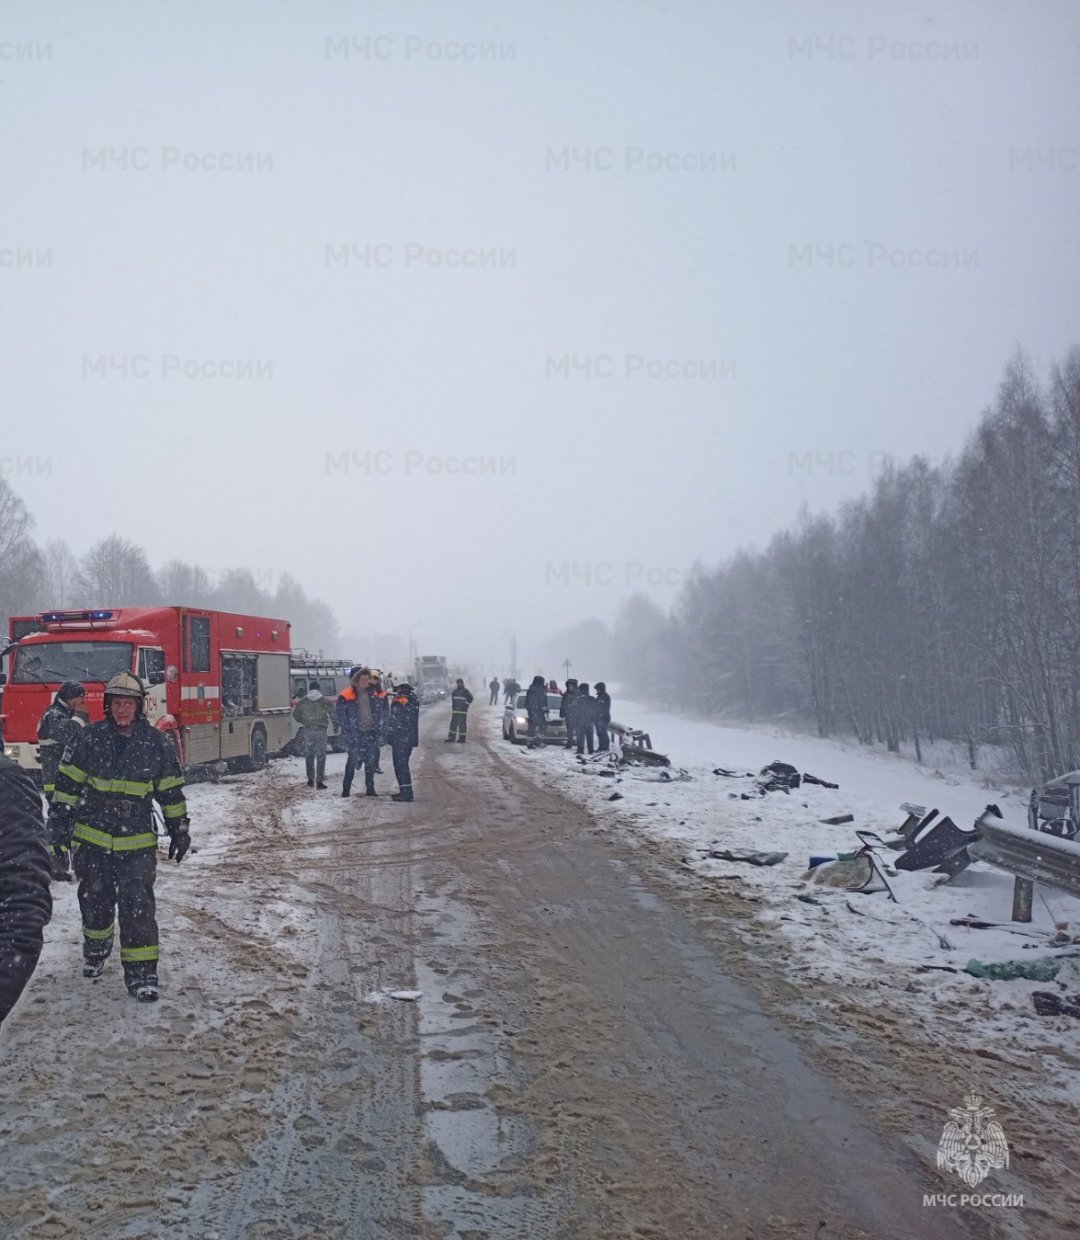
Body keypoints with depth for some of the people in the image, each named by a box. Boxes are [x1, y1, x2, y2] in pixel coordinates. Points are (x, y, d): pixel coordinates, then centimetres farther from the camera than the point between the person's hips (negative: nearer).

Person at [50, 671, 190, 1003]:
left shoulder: (157, 743, -4)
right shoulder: (90, 737, -4)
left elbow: (171, 791, 4)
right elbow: (67, 781, 5)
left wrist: (178, 829, 5)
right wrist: (60, 820, 3)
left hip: (137, 842, -1)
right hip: (92, 838, 2)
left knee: (138, 906, -5)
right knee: (96, 902, 16)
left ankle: (141, 972, 2)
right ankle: (95, 951, 42)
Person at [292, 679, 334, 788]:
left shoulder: (303, 701, 6)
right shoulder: (324, 701, 0)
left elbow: (296, 714, 10)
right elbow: (332, 713, -5)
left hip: (307, 730, 2)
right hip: (321, 730, -2)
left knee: (309, 756, 14)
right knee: (321, 756, 1)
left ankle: (310, 780, 18)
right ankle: (319, 781, -5)